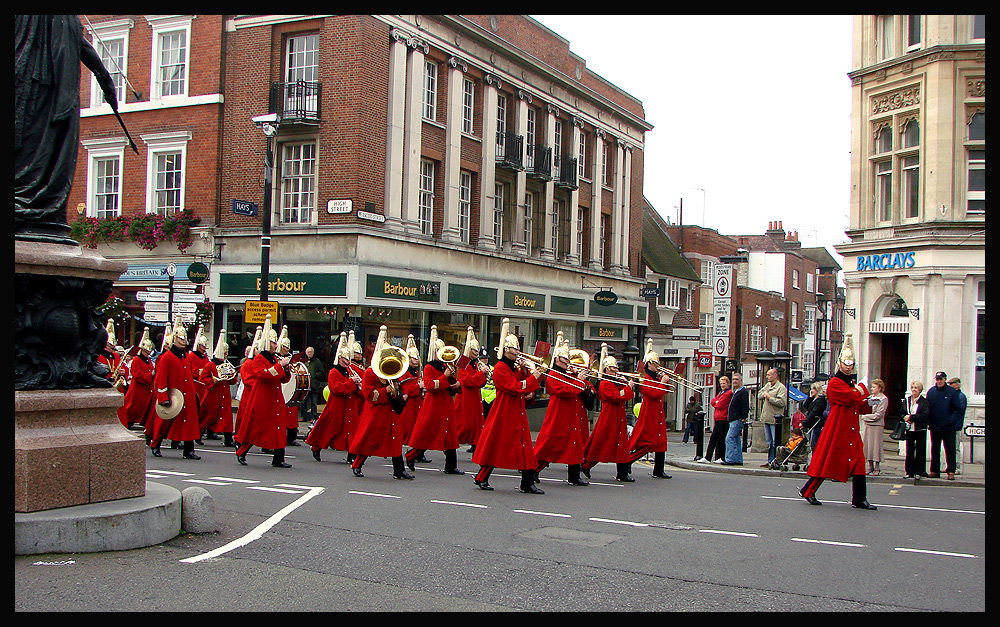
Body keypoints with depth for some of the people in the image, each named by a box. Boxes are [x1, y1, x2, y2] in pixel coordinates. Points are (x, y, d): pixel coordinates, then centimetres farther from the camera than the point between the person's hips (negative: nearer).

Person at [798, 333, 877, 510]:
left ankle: (859, 499, 7)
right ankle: (807, 491, 11)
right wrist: (863, 386, -6)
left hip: (851, 431, 8)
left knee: (858, 462, 3)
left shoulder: (851, 384, 18)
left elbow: (859, 407, 21)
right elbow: (852, 397, -24)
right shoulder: (835, 383, -10)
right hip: (838, 428, -8)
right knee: (826, 461, -3)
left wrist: (868, 406, 0)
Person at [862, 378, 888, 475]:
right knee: (867, 445, 6)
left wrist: (865, 417, -9)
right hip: (867, 425, 6)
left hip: (877, 426, -6)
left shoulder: (883, 399, -6)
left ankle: (877, 468, 4)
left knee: (875, 445, -3)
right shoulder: (870, 398, 13)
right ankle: (870, 467, 14)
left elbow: (878, 415, -12)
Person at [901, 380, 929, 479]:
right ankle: (909, 472, 11)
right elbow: (901, 414, 12)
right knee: (909, 451, 5)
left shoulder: (924, 402, -2)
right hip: (909, 430, 3)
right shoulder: (906, 400, 11)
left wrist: (911, 417, -16)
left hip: (920, 430, -3)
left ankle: (918, 472, 8)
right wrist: (905, 418, -9)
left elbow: (925, 416, -12)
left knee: (920, 451, 1)